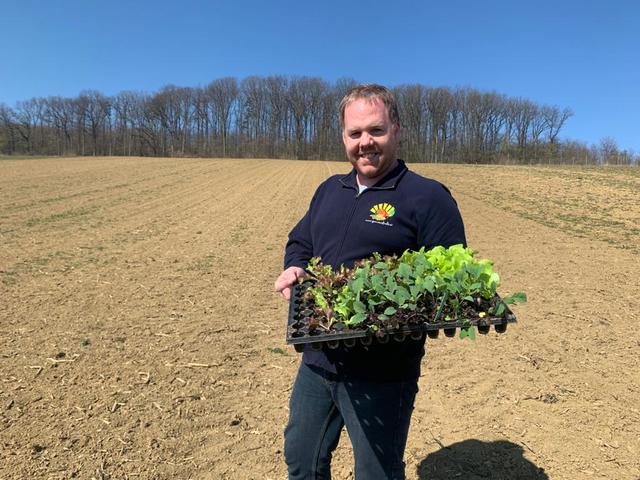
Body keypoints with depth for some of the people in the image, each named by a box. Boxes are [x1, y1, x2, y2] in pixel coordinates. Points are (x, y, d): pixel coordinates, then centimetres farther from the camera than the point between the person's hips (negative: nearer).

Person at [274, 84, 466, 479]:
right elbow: (300, 243, 21)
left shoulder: (428, 198, -10)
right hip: (317, 361, 7)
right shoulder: (329, 190, 10)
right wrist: (294, 269, 0)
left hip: (383, 375, -6)